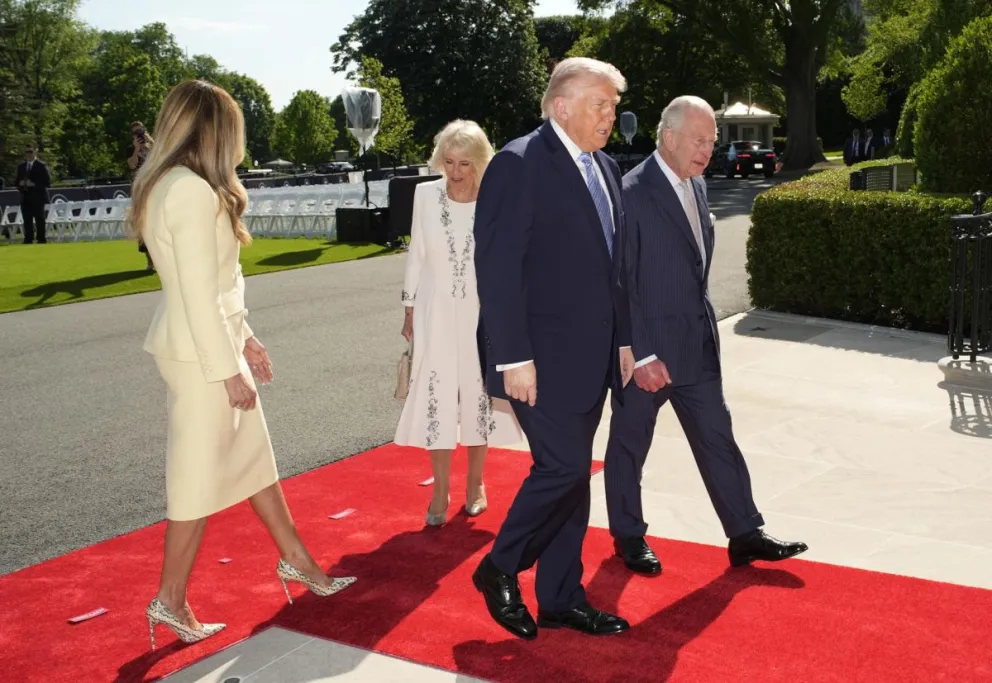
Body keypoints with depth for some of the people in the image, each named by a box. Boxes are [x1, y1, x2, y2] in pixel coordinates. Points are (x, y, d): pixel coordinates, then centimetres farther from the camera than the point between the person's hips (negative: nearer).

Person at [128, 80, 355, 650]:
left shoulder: (174, 185, 10)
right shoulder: (192, 191, -20)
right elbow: (198, 295, -22)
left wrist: (243, 338, 16)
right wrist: (228, 370, -18)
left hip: (214, 341, 10)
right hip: (201, 352, -10)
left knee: (254, 454, 17)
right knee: (201, 473, 1)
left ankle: (296, 559, 30)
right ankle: (171, 600, 15)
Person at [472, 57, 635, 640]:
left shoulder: (605, 169, 14)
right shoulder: (519, 164, -12)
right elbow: (497, 268, -17)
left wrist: (622, 340, 14)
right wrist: (514, 358, -20)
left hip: (591, 356, 8)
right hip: (542, 358, -8)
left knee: (572, 475, 12)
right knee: (563, 468, -9)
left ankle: (562, 598, 23)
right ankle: (499, 569, 14)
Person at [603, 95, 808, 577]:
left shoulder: (696, 185, 8)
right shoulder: (631, 194, -17)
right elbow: (620, 284, -18)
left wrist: (704, 327, 15)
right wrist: (641, 356, -20)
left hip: (697, 346, 7)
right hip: (644, 352, -7)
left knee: (718, 439, 11)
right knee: (629, 446, 10)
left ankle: (745, 535, 20)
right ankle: (628, 537, 27)